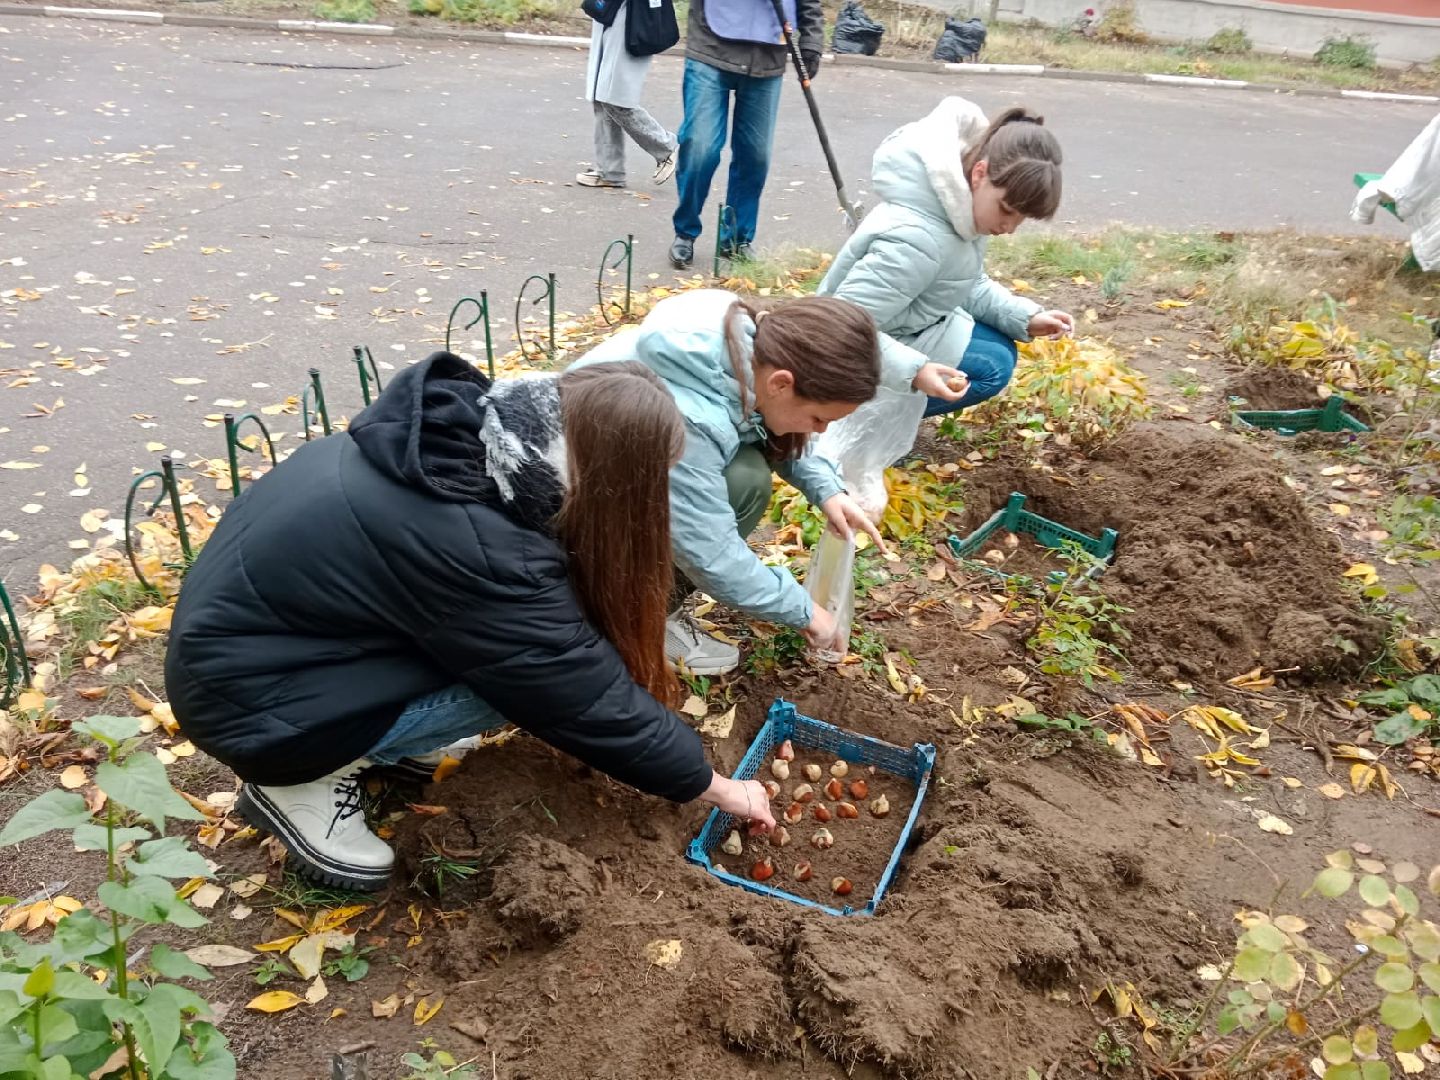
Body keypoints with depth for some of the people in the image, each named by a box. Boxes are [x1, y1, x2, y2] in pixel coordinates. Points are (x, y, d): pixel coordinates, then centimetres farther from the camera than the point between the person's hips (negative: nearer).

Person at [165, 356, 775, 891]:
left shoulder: (469, 425, -10)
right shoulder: (481, 554, -33)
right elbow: (587, 697, -21)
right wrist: (716, 787, -6)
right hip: (243, 693, -8)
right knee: (523, 667, -17)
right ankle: (299, 781, -2)